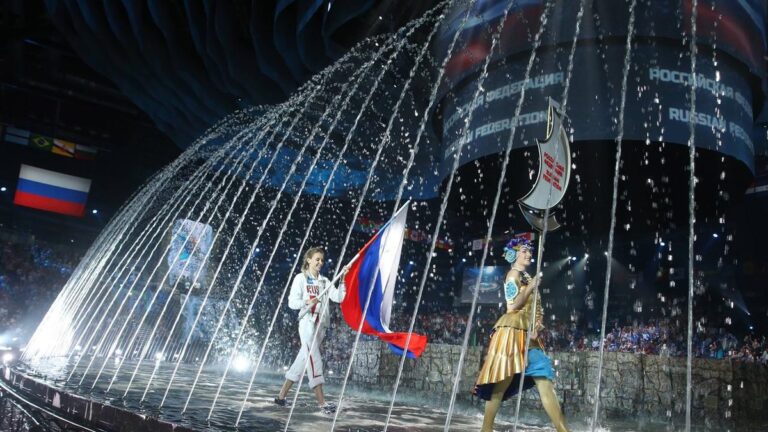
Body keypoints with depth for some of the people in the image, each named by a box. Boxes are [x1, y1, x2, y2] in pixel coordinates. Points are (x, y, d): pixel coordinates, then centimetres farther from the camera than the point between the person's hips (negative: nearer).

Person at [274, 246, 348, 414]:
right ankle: (322, 402, -14)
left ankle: (282, 395, 19)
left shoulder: (324, 281, 13)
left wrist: (342, 279, -10)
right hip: (307, 323, -5)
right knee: (315, 360, -12)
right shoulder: (301, 278, 1)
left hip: (321, 324, 6)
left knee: (304, 359, 8)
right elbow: (292, 302, -6)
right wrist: (307, 301, -23)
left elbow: (339, 297, 1)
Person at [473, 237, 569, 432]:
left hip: (528, 334, 8)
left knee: (545, 381, 0)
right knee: (503, 382, -9)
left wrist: (538, 325, 0)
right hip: (513, 331, -8)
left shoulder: (526, 277, 22)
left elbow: (535, 308, 19)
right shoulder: (514, 274, -3)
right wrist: (531, 288, -6)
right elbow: (513, 305, -14)